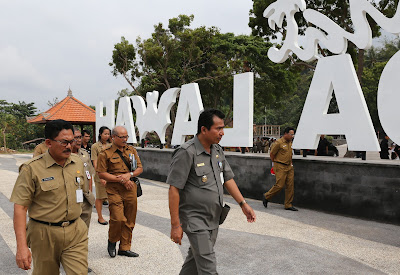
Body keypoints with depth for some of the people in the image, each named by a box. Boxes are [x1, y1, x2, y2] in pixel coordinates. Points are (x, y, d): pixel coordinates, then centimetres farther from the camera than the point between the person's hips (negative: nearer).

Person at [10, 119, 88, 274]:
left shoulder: (78, 163, 4)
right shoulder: (32, 168, -11)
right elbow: (20, 207, -13)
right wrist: (21, 246, -19)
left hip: (76, 233, 3)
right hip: (45, 234, -3)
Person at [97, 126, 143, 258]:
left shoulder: (132, 150, 12)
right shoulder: (105, 153, -2)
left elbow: (140, 168, 13)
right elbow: (101, 174, -7)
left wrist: (129, 175, -7)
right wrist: (121, 180, -12)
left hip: (130, 189, 5)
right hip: (114, 190, -4)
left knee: (129, 220, 7)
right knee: (118, 218, -13)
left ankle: (125, 247, 22)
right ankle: (112, 241, 16)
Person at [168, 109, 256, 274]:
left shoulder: (217, 150, 6)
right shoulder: (186, 153, -19)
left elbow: (227, 178, 14)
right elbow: (174, 189, -19)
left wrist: (243, 204, 8)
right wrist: (175, 225, -19)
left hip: (213, 219, 8)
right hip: (195, 220, -7)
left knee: (196, 258, 21)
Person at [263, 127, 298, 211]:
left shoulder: (290, 142, 13)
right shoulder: (278, 143, -11)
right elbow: (271, 154, -6)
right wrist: (275, 163, 3)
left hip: (289, 167, 8)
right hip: (280, 167, -7)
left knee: (290, 185, 3)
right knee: (280, 185, -9)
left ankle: (288, 205, 10)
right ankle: (266, 197, 12)